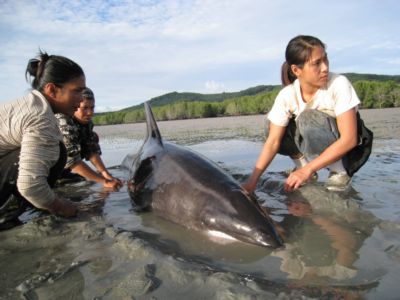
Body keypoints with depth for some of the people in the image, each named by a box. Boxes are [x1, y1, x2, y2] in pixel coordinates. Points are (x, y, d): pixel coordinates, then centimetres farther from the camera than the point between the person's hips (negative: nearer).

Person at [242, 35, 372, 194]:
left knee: (308, 118, -32)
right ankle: (303, 163, 1)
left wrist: (308, 169, -33)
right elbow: (273, 141, -20)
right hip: (312, 146, 4)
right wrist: (253, 180, -30)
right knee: (274, 128, -19)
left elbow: (349, 139, -28)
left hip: (349, 149, -3)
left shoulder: (339, 84, -26)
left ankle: (339, 172, -12)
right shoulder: (286, 96, -18)